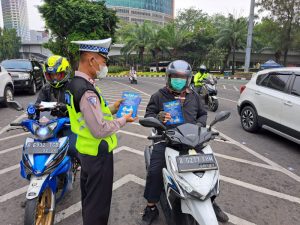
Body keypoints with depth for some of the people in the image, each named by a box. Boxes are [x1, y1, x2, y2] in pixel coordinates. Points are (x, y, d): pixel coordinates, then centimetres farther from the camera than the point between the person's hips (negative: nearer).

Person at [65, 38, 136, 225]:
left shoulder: (76, 83, 5)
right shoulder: (87, 91, -27)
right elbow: (100, 130, -29)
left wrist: (112, 108, 5)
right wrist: (123, 120, -15)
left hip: (86, 150, 10)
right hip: (98, 154, -10)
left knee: (88, 195, 28)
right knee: (98, 201, 9)